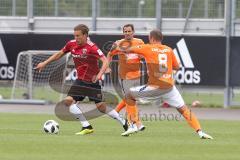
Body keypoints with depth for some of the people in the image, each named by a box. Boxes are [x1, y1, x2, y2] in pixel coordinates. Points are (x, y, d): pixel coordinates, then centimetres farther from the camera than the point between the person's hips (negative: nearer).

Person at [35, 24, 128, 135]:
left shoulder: (91, 47, -21)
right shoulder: (71, 44, -3)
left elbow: (105, 61, -28)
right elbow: (60, 54, 15)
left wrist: (99, 75, -42)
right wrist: (45, 63, 13)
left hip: (93, 81, -6)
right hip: (81, 80, 6)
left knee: (100, 106, -7)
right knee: (68, 101, -9)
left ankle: (123, 122, 15)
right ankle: (86, 126, -5)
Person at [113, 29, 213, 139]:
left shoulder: (147, 48, 1)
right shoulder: (169, 50, 9)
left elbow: (129, 50, 9)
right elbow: (177, 67, 17)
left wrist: (119, 49, 29)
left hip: (154, 86, -3)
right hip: (169, 86, 3)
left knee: (130, 94, 17)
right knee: (183, 109, 5)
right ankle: (200, 132, -11)